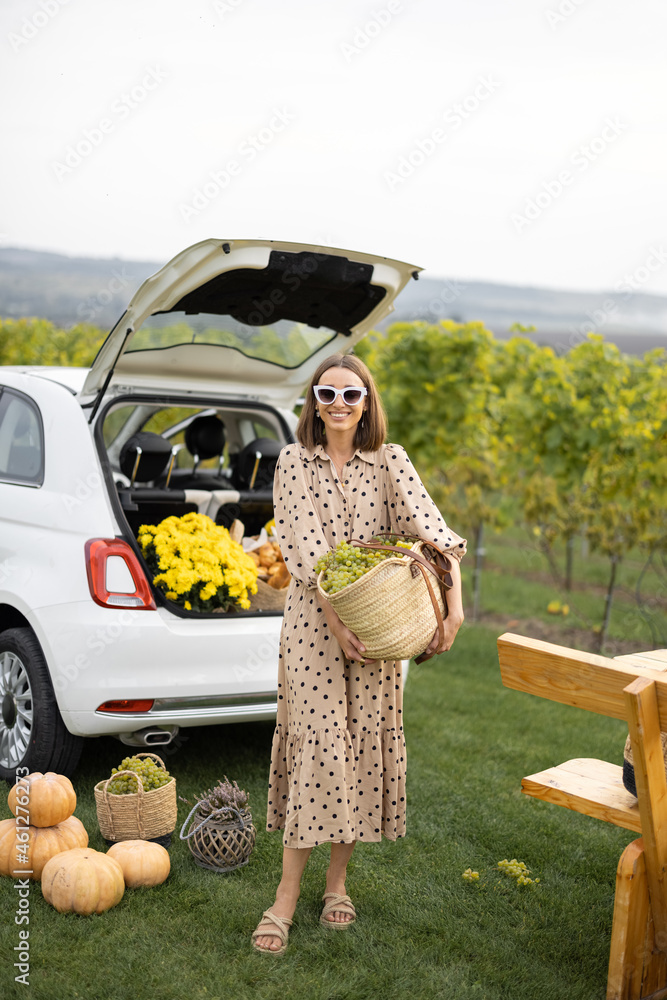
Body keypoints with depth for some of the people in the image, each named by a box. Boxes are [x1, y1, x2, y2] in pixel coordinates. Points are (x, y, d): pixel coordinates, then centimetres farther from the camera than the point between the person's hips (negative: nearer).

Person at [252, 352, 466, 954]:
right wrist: (336, 620, -19)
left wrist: (454, 604, -23)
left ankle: (338, 878, 22)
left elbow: (433, 531, -9)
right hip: (313, 618, -2)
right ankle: (289, 893, 1)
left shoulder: (390, 462, 2)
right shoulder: (294, 462, 0)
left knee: (367, 741, 5)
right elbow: (304, 548, -9)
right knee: (316, 740, -6)